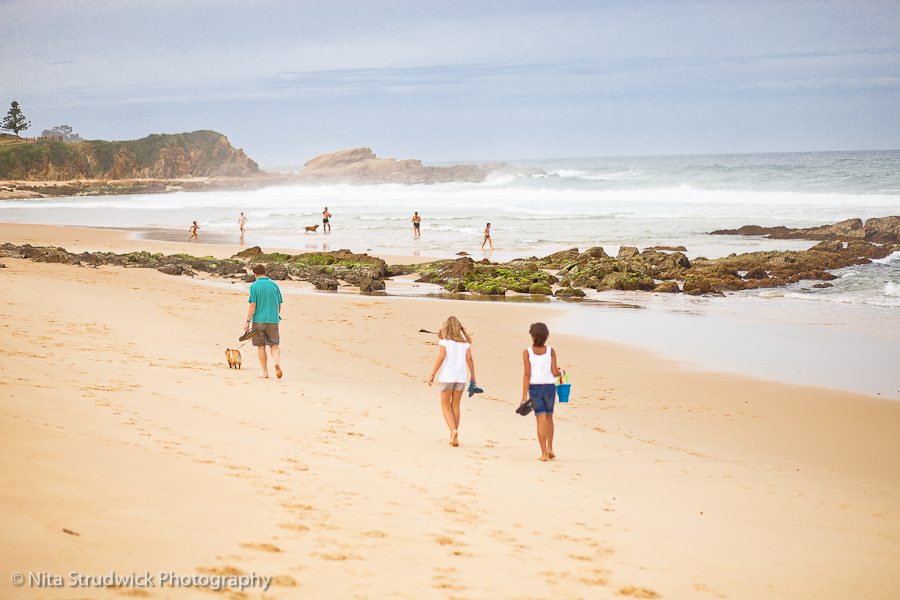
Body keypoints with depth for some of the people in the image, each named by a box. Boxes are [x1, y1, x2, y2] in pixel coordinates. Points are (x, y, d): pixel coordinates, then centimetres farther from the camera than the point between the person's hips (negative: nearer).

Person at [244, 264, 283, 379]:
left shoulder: (255, 286, -5)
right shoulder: (274, 285, 6)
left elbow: (253, 306, -11)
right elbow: (279, 305, 10)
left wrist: (248, 321, -7)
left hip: (259, 320, -3)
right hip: (273, 320, 3)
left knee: (261, 347, 7)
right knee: (274, 345, 8)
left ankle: (265, 373, 9)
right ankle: (277, 362, -20)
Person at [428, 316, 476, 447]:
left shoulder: (444, 339, -3)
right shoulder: (465, 341, 7)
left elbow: (441, 357, -11)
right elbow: (469, 359, 4)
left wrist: (432, 374, -7)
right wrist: (472, 376, 10)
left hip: (447, 376, -4)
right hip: (461, 376, 4)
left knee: (445, 405, 5)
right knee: (455, 406, 14)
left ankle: (453, 430, -17)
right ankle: (454, 437, 15)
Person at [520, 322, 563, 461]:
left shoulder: (527, 353, -7)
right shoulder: (551, 351, -3)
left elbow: (527, 374, -11)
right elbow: (555, 373, -6)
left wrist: (524, 396, -10)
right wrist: (561, 372, 18)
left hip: (534, 388, -1)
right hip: (549, 387, 1)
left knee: (541, 420, 2)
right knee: (549, 417, 20)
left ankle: (544, 453, -1)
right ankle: (549, 447, 11)